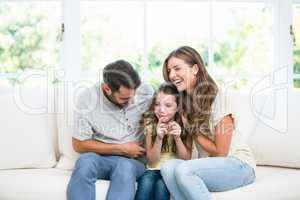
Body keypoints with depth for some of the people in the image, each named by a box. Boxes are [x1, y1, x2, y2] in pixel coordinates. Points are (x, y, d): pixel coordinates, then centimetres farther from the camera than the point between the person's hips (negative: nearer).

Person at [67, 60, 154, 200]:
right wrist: (121, 149, -10)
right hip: (100, 157, 0)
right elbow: (79, 145, -6)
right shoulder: (87, 99, -10)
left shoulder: (146, 93, -6)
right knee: (85, 161, -35)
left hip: (133, 161, 0)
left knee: (125, 167, -36)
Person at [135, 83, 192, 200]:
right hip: (155, 170, 1)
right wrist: (159, 138, -22)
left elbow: (186, 159, -4)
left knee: (161, 186, -33)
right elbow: (151, 161, -5)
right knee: (145, 182, -32)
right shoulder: (150, 124, -3)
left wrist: (177, 138, -21)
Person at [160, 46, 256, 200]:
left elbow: (220, 152, -11)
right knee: (168, 167, -23)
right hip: (209, 166, 6)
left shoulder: (217, 96, -13)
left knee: (183, 169, -30)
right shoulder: (183, 102, 8)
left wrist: (194, 130, -5)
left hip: (239, 164, -6)